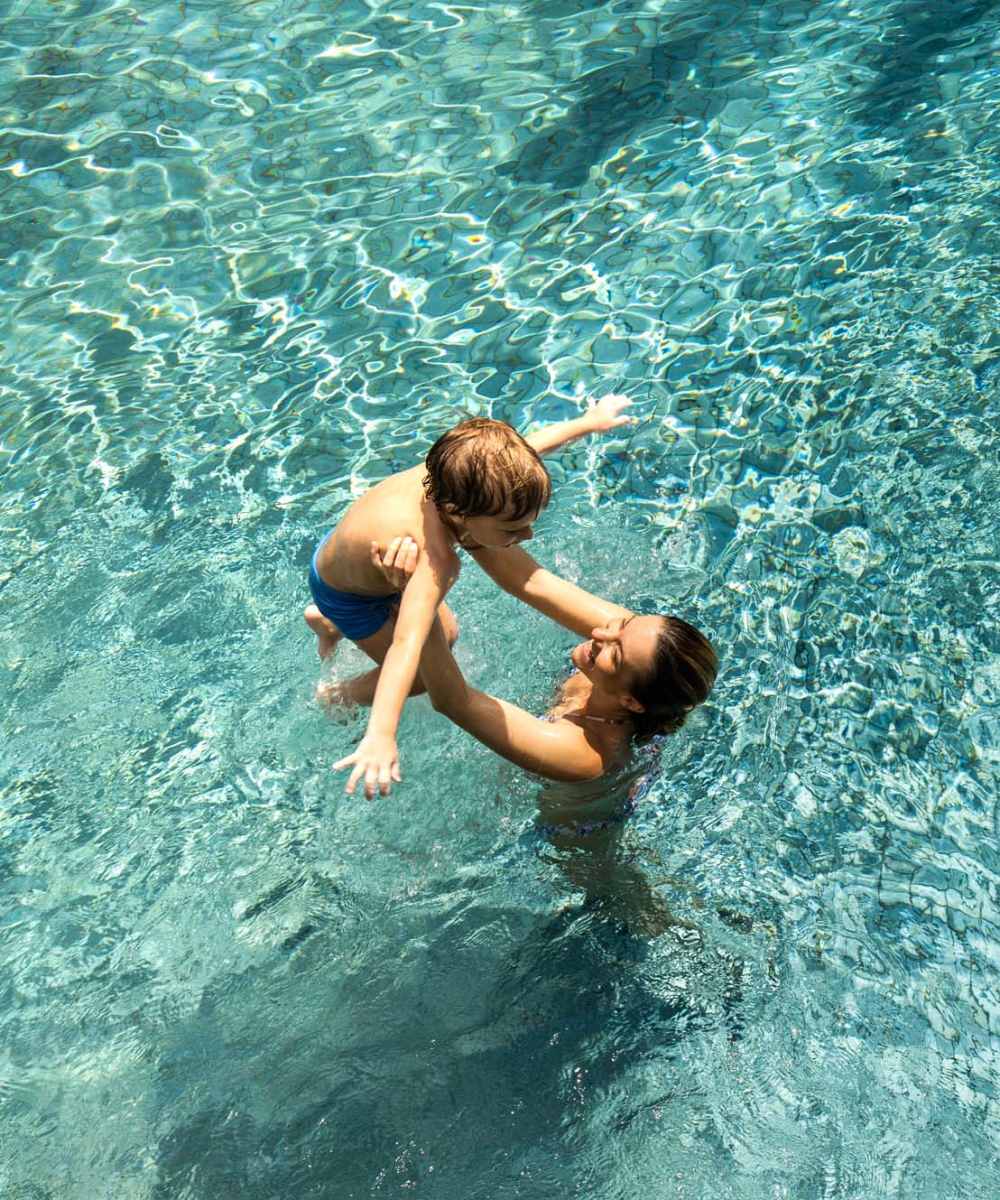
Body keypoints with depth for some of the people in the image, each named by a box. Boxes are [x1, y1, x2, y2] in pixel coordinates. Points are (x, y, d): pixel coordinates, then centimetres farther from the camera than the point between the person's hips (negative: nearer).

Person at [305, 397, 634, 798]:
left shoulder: (460, 471, -28)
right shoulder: (436, 559, -48)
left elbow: (535, 441, -9)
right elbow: (406, 644, -59)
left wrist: (589, 421, 7)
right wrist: (380, 735, -70)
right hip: (345, 594, -7)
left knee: (446, 634, 24)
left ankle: (325, 622, 43)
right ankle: (335, 698, 32)